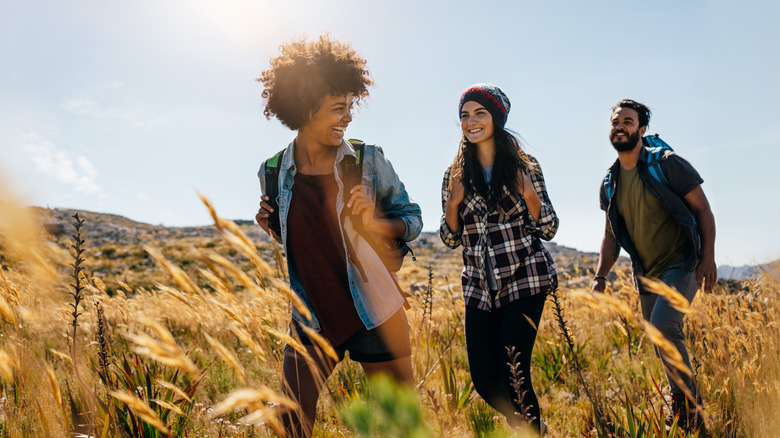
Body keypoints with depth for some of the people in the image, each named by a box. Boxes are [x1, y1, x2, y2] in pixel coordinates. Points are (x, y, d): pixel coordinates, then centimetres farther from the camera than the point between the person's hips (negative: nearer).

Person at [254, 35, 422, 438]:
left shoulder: (367, 160, -8)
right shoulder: (274, 172, 0)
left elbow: (413, 219, 1)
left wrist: (374, 223, -18)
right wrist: (271, 226, -6)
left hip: (376, 317, -1)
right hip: (312, 319, 2)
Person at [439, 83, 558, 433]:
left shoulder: (525, 167, 1)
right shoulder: (456, 175, 8)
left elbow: (549, 230, 1)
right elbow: (451, 239, 7)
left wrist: (529, 194, -15)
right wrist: (454, 201, -9)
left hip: (523, 280, -3)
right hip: (479, 287, 4)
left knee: (514, 374, -10)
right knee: (483, 378, 5)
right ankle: (528, 424, 33)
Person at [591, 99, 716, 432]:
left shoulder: (667, 164, -8)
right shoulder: (609, 184, 7)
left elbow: (703, 209, -6)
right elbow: (611, 235, 13)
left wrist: (708, 257, -15)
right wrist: (600, 276, 2)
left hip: (681, 265, -6)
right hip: (646, 274, 6)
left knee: (663, 324, -25)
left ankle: (688, 402, -6)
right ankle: (684, 415, 28)